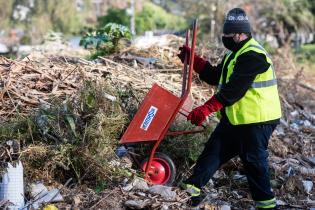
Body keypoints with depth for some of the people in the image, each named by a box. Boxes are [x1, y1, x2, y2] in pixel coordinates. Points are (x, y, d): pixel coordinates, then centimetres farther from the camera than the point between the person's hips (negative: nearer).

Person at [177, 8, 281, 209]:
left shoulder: (252, 55, -19)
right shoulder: (236, 53, 15)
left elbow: (233, 90, -26)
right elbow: (215, 76, 19)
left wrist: (205, 110, -28)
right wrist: (192, 59, 11)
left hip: (256, 121, -10)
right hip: (235, 118, 10)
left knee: (254, 160, 0)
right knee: (214, 149, 10)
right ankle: (194, 187, 16)